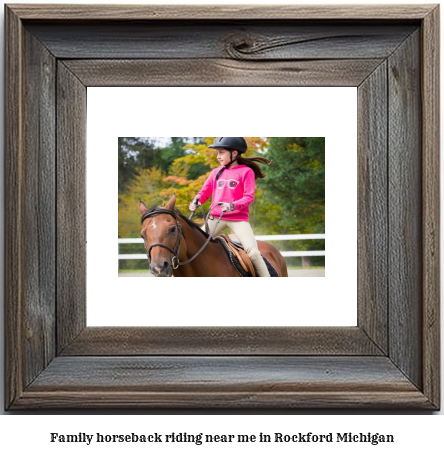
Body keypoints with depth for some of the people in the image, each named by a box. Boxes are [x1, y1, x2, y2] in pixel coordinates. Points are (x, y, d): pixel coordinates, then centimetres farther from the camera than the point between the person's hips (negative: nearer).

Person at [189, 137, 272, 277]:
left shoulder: (246, 171, -1)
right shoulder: (216, 172, 12)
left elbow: (249, 197, -9)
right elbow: (205, 192, 15)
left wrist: (233, 205, -26)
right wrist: (196, 202, -8)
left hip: (238, 218, -4)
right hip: (216, 217, 4)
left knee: (253, 252, -17)